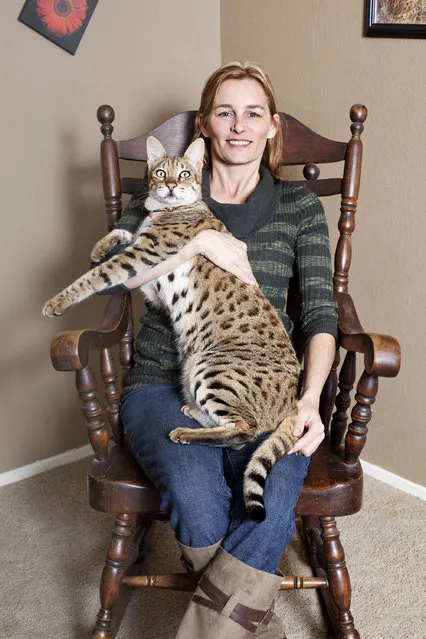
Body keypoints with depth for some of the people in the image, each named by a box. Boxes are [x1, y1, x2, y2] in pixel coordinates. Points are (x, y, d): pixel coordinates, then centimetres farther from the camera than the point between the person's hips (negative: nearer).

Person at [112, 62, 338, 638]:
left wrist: (310, 398, -14)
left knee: (272, 502, -32)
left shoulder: (300, 207, 13)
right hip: (166, 382, 0)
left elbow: (320, 312, 3)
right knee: (199, 504, -31)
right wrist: (202, 241, -11)